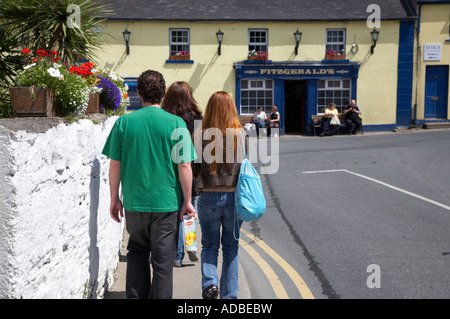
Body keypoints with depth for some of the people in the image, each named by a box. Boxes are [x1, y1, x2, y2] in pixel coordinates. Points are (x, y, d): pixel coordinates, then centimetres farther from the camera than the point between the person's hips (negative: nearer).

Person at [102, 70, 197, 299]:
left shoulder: (124, 122, -3)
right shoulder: (176, 123, -7)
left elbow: (114, 165, 0)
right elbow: (184, 167, -7)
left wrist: (114, 199, 11)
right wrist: (187, 201, 3)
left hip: (134, 203, 2)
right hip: (166, 203, -2)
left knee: (137, 251, 22)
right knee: (163, 259, 8)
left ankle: (135, 295, 23)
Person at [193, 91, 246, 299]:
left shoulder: (201, 135, -9)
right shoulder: (240, 134, -7)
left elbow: (193, 170, -4)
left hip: (209, 197, -1)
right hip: (234, 197, 1)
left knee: (209, 245, 17)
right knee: (231, 247, 14)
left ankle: (209, 282, -4)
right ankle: (229, 294, 19)